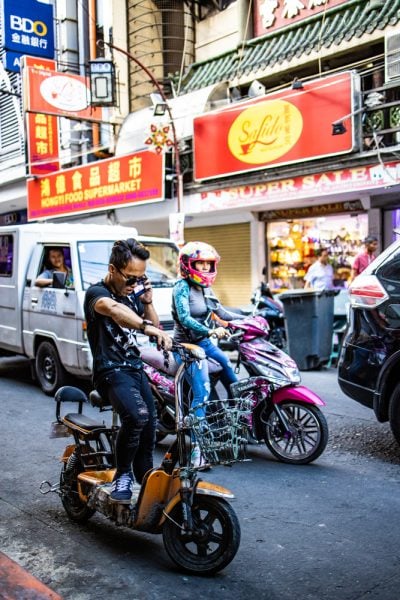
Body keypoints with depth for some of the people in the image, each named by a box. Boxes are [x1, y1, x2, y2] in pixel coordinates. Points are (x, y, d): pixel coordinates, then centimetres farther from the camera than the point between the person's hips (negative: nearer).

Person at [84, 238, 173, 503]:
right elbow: (113, 309, -37)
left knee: (148, 428, 8)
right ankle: (122, 474, -11)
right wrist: (149, 328, -52)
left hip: (136, 369, 8)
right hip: (111, 371, -8)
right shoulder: (97, 292, -12)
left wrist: (148, 302, 1)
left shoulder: (132, 293, 13)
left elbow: (154, 326, 19)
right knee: (137, 415, -32)